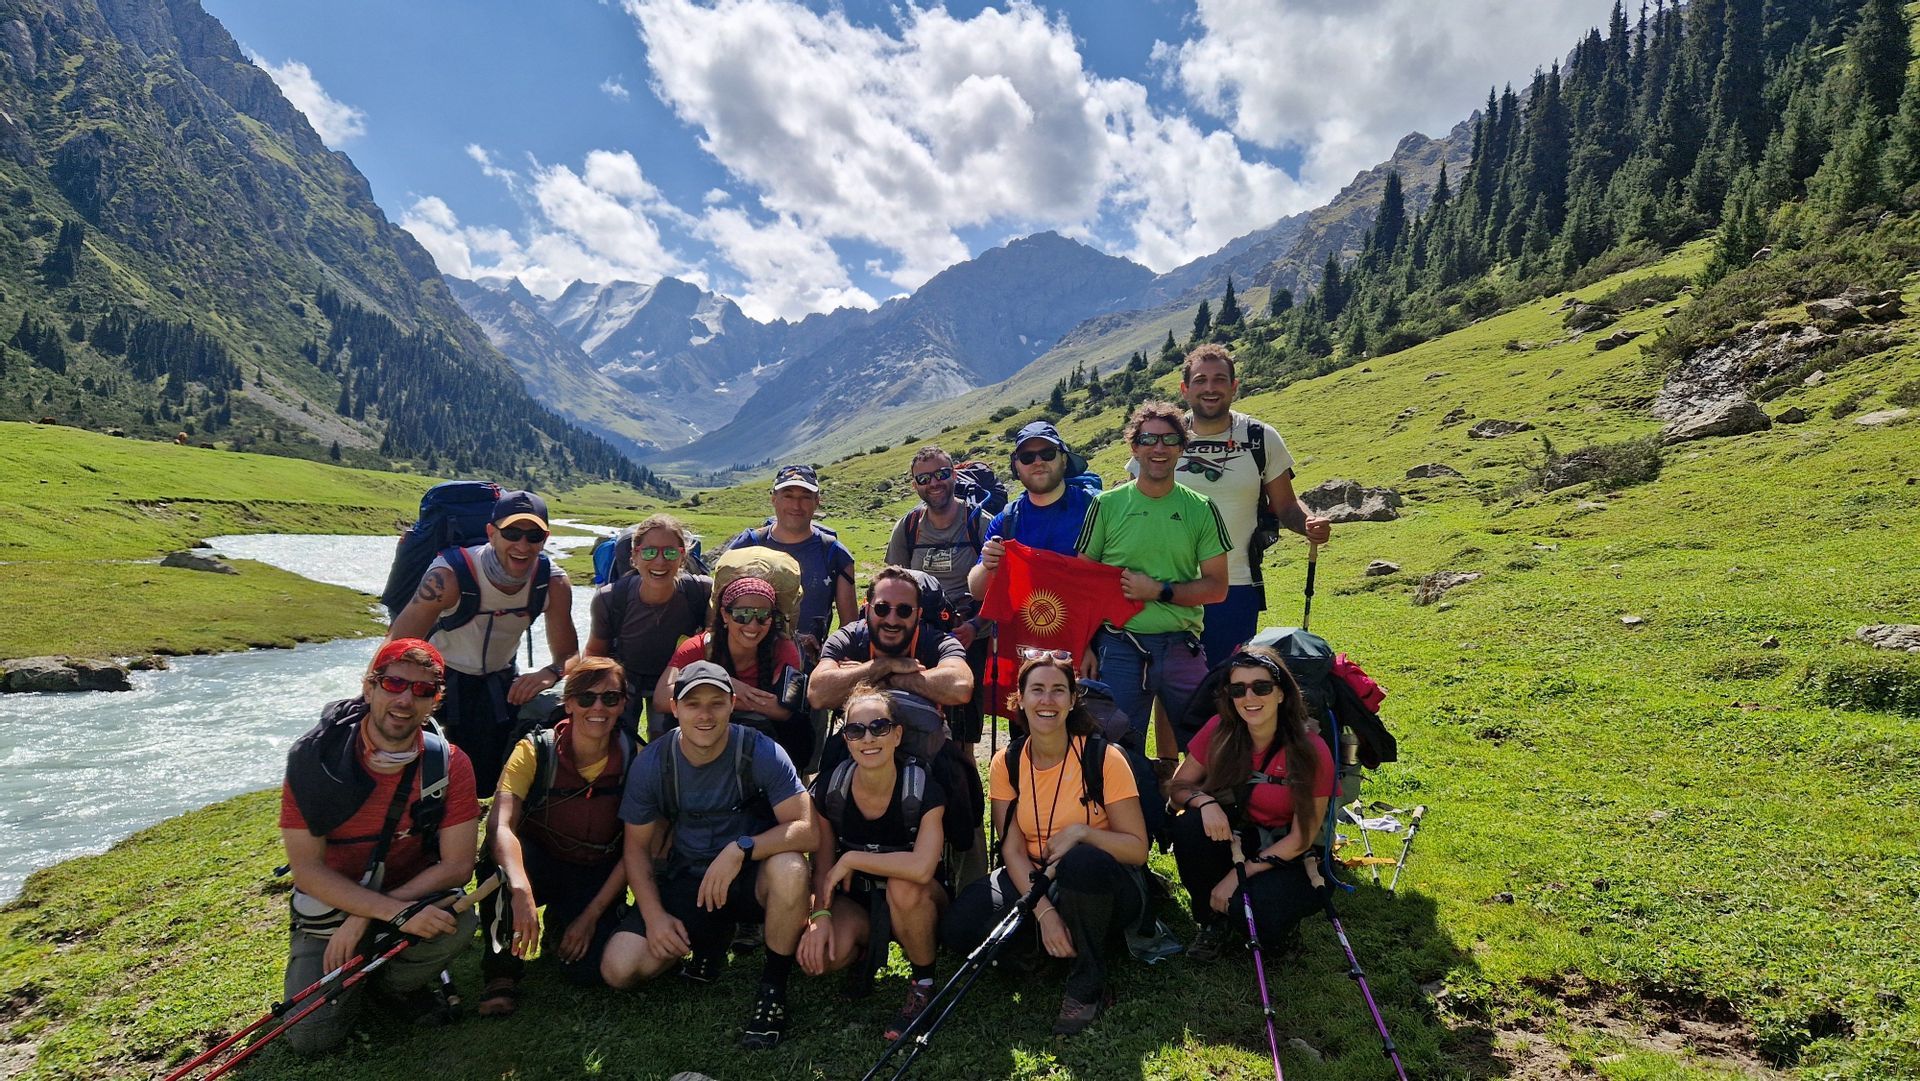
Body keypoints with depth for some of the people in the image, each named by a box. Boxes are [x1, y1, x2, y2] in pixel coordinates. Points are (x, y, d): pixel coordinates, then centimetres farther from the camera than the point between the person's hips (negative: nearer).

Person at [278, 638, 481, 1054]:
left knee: (458, 922, -30)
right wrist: (395, 912, -29)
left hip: (415, 895, 0)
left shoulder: (449, 765, -16)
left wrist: (364, 919, -23)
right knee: (312, 1036, -14)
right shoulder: (313, 759, -18)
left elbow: (457, 865, -16)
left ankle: (398, 980, 4)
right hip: (330, 906, 0)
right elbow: (306, 868, -18)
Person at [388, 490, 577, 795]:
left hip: (500, 682, 3)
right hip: (440, 678, -3)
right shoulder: (448, 577, -28)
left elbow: (568, 655, -9)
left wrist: (550, 673, -33)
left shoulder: (553, 583, -16)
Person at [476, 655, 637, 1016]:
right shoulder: (536, 750, -18)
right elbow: (500, 824, -32)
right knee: (501, 858, -35)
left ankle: (561, 926, 14)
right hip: (539, 864, -1)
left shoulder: (634, 759, -14)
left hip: (598, 876, 1)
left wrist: (591, 916, -14)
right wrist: (521, 890, -49)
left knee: (589, 969, -21)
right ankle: (502, 967, -13)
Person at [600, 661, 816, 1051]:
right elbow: (637, 846, 2)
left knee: (790, 868, -37)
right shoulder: (651, 763, -9)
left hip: (751, 876, -3)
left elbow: (807, 829, -24)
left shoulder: (760, 752, -18)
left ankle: (773, 987, -12)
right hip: (686, 879, 3)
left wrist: (740, 848, -36)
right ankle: (713, 937, 15)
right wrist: (654, 915, -10)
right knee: (618, 969, -15)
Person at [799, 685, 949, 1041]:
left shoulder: (924, 787, -23)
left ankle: (924, 984, -10)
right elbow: (822, 864, -2)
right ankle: (869, 948, 9)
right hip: (855, 899, 2)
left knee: (903, 887, -38)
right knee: (821, 954, -28)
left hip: (916, 902, -2)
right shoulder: (829, 788, -13)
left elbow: (921, 867, -37)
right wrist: (820, 914, -20)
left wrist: (850, 859, -29)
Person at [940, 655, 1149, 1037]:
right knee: (959, 926, -21)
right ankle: (1066, 939, 5)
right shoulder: (1007, 762, -4)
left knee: (1081, 863, -39)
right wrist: (1044, 912, -22)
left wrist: (1081, 832, -27)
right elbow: (1013, 850, -7)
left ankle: (1089, 987, -14)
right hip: (1037, 882, 3)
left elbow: (1137, 848, -12)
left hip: (1103, 885, -3)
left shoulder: (1103, 757, -14)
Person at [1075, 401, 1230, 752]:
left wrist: (1159, 590, -12)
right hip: (1120, 649, -1)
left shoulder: (1201, 509, 4)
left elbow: (1217, 588, 2)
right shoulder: (1107, 505, 1)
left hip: (1182, 649, 1)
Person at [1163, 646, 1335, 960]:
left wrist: (1238, 875, -19)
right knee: (1188, 825, -29)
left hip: (1285, 854, -3)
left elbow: (1302, 837, -14)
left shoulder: (1311, 750, -19)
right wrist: (1205, 802, -28)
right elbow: (1179, 787, -3)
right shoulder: (1220, 731, -13)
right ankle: (1213, 918, -4)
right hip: (1233, 837, 3)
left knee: (1265, 918, -31)